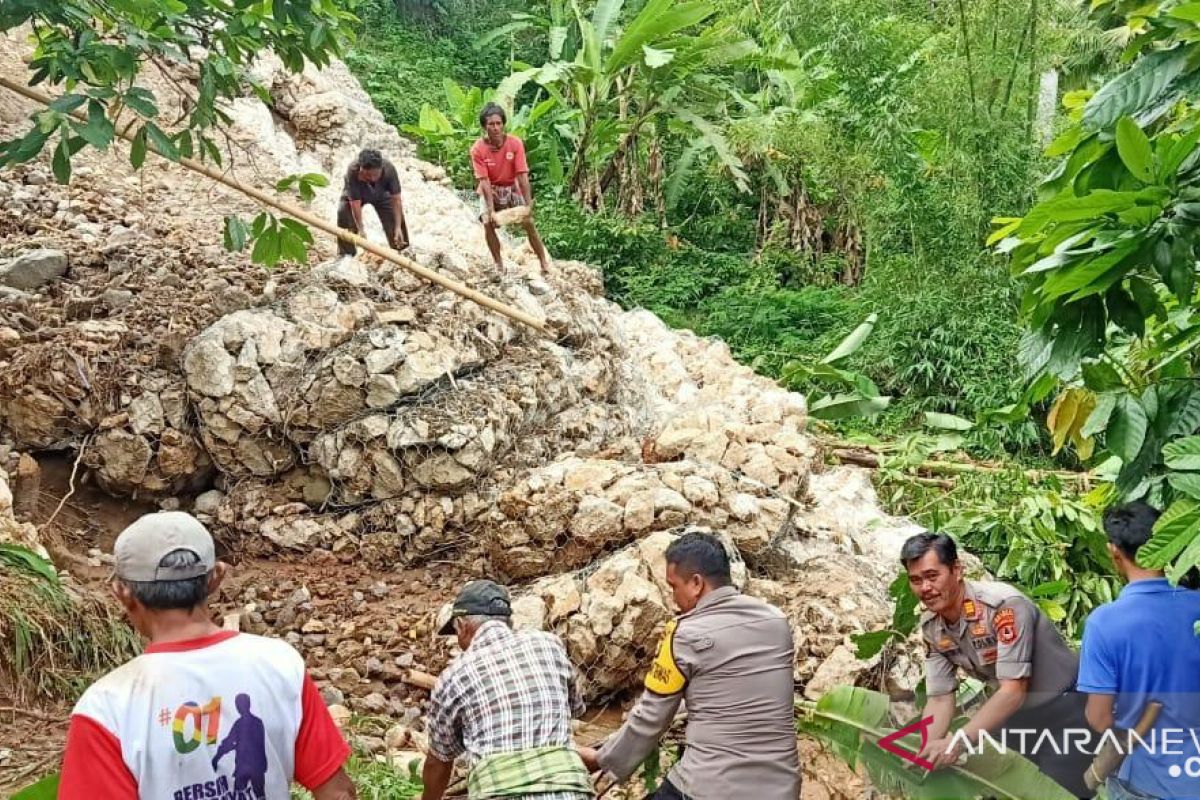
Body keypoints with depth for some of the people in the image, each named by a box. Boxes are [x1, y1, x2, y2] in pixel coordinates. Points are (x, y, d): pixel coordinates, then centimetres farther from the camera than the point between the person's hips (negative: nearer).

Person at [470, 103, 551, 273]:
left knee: (529, 222, -7)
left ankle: (545, 263, 5)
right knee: (488, 223, -20)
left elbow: (522, 176, -22)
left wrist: (528, 205, -27)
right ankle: (498, 264, -5)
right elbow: (484, 181, -24)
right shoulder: (478, 149, -22)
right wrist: (491, 210, -32)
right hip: (490, 190, -1)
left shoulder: (515, 143, -20)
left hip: (512, 187, 1)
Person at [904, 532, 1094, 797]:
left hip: (1065, 710, -6)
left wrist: (957, 743, -39)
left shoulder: (1003, 605, -31)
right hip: (1014, 713, 6)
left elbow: (1014, 690, -32)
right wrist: (923, 753, -24)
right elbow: (940, 698, -6)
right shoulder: (930, 627, -9)